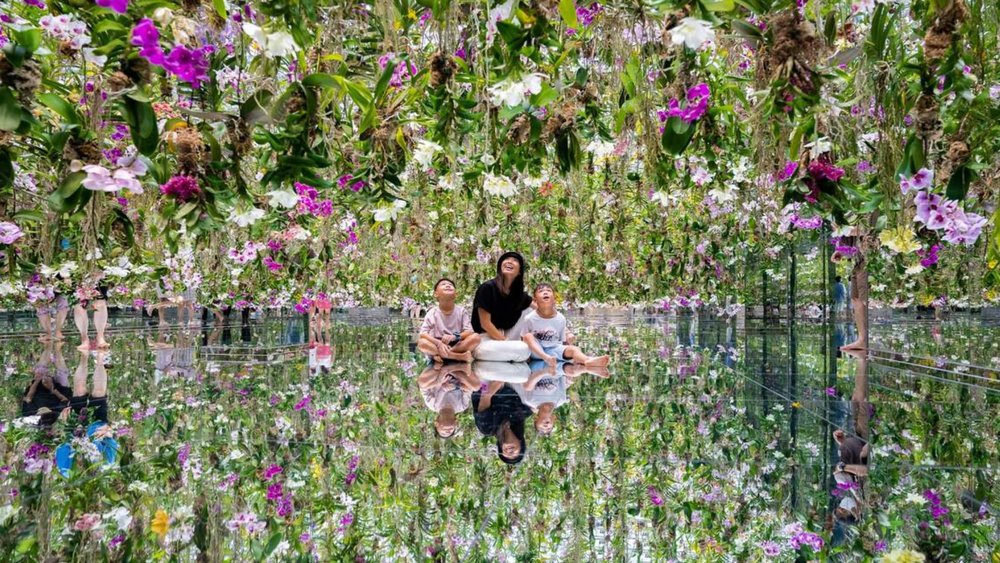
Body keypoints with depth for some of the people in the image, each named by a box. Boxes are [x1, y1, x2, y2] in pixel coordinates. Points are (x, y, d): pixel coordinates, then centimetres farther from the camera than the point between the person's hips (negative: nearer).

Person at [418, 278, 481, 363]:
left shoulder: (461, 310, -1)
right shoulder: (433, 312, -5)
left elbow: (469, 331, -8)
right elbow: (422, 334, -14)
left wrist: (454, 337, -28)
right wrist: (438, 343, -32)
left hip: (458, 345, 1)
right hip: (438, 346, -1)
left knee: (476, 337, -24)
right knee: (422, 342, -31)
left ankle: (440, 356, -21)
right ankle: (461, 356, -28)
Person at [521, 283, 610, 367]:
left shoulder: (561, 319, 0)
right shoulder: (530, 318, -7)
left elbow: (563, 342, 10)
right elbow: (523, 339, -1)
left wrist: (568, 341, -11)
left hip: (554, 349, 1)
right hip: (536, 351, -1)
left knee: (573, 349, -25)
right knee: (528, 336, -28)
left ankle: (588, 360, -58)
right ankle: (546, 357, -51)